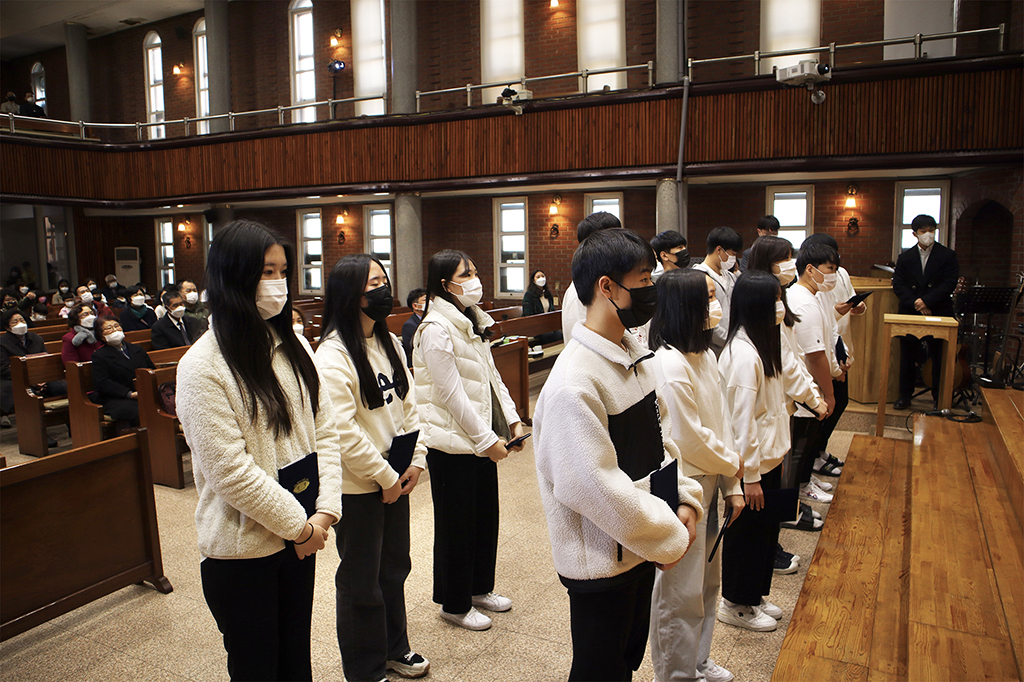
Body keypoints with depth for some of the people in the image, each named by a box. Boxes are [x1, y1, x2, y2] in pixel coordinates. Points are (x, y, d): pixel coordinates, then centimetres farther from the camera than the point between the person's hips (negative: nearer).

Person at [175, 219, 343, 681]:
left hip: (300, 534, 6)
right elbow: (230, 470, -19)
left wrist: (325, 510, -6)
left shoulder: (294, 346, 3)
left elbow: (324, 430, 4)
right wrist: (300, 526, -12)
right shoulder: (203, 367, -17)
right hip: (241, 546, -5)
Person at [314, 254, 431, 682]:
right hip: (358, 486, -7)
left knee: (395, 567, 22)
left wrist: (416, 461, -1)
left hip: (395, 479, 8)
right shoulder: (332, 355, -19)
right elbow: (342, 431, -22)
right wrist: (385, 477, -15)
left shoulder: (389, 342, 6)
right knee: (361, 582, 9)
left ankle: (394, 648, 43)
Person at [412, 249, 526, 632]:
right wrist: (487, 440, -18)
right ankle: (454, 604, 25)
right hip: (452, 445, -8)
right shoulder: (436, 329, -18)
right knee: (456, 525, 6)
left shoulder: (474, 322, 10)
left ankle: (480, 588, 37)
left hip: (482, 439, 8)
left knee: (486, 516, 17)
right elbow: (452, 395, -21)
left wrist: (512, 420, 5)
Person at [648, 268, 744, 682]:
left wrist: (732, 486, 8)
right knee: (681, 591, 8)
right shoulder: (669, 364, -24)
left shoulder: (705, 355, 5)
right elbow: (690, 438, -20)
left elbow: (719, 422, 8)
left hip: (707, 483, 9)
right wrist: (732, 463, -2)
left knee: (708, 579, 23)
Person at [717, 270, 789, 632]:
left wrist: (776, 455, 17)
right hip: (752, 463, -9)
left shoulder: (761, 345, 6)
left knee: (766, 529, 21)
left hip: (768, 456, 9)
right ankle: (735, 605, 28)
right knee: (747, 532, 8)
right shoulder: (743, 355, -25)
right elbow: (742, 420, -24)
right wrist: (751, 475, -19)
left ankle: (754, 595, 39)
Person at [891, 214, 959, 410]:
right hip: (910, 313, 2)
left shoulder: (948, 256, 2)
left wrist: (926, 301, -17)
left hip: (939, 314, -2)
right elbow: (898, 284, 1)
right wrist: (915, 303, -14)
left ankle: (939, 398, 14)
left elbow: (949, 284, -7)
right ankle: (905, 396, 18)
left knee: (939, 357, 3)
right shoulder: (905, 257, 8)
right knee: (908, 356, 8)